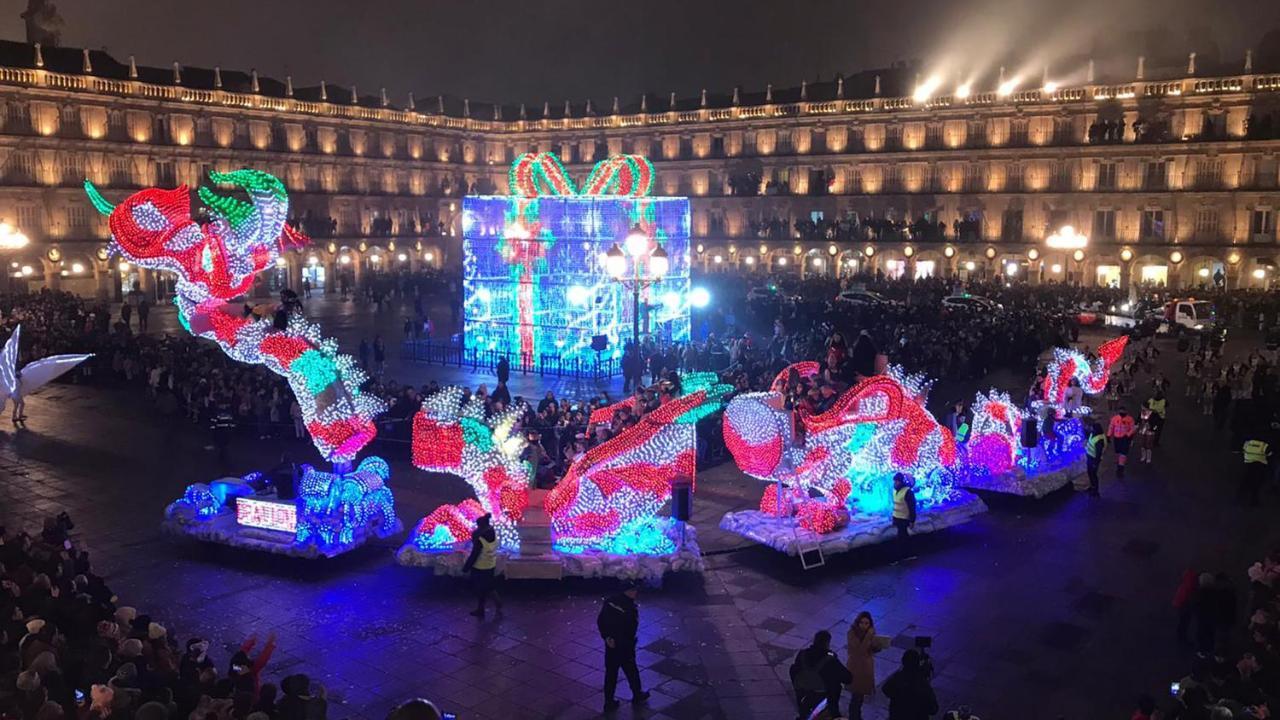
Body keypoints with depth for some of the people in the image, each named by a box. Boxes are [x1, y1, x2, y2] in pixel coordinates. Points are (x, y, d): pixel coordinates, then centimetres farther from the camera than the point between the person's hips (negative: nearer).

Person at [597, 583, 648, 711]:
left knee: (610, 673, 15)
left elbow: (600, 620, -1)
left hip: (611, 645, 5)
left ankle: (609, 702, 23)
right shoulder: (631, 607, -24)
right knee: (631, 672, 17)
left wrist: (606, 636, -1)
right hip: (624, 647, -5)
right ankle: (637, 696, 37)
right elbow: (631, 629, -20)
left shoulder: (611, 601, -5)